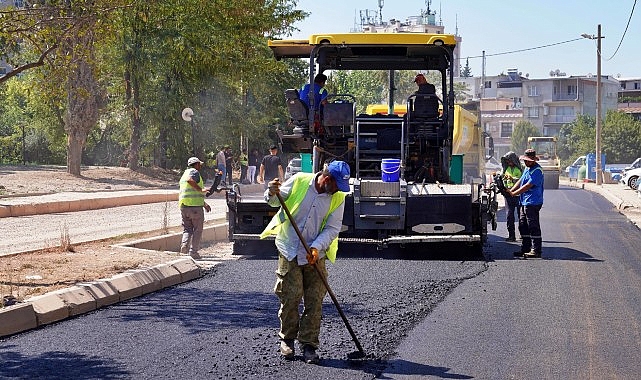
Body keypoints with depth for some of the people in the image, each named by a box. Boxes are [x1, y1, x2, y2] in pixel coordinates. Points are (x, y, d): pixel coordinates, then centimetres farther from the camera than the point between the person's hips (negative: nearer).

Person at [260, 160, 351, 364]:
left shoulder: (338, 198, -3)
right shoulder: (299, 181, -8)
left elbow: (332, 228, -5)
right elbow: (275, 201, 3)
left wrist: (316, 247, -19)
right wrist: (272, 194, -21)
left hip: (315, 255, 2)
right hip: (289, 250, -2)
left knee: (314, 301, 0)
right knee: (290, 297, 0)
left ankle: (309, 345, 9)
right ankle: (287, 339, 18)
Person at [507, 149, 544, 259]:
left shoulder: (537, 170, -15)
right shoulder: (527, 168, 17)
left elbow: (528, 186, -20)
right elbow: (520, 181, 19)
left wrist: (513, 194, -18)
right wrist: (510, 190, 5)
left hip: (532, 203, -10)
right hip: (524, 202, 10)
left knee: (533, 227, -8)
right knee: (523, 226, 13)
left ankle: (536, 250, -6)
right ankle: (525, 249, 19)